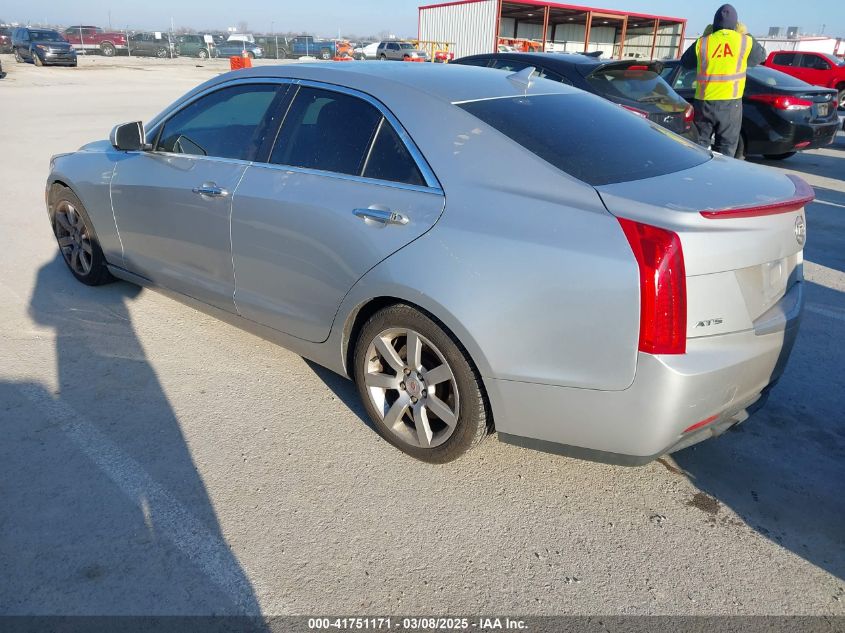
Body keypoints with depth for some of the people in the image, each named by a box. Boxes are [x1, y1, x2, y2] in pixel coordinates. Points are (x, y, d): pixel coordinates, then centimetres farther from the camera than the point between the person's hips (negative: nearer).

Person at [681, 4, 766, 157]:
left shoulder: (702, 42, 1)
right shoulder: (745, 42, 2)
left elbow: (685, 63, 18)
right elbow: (761, 56, 21)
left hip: (704, 101, 1)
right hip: (731, 102, -1)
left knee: (699, 144, 11)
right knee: (726, 147, 6)